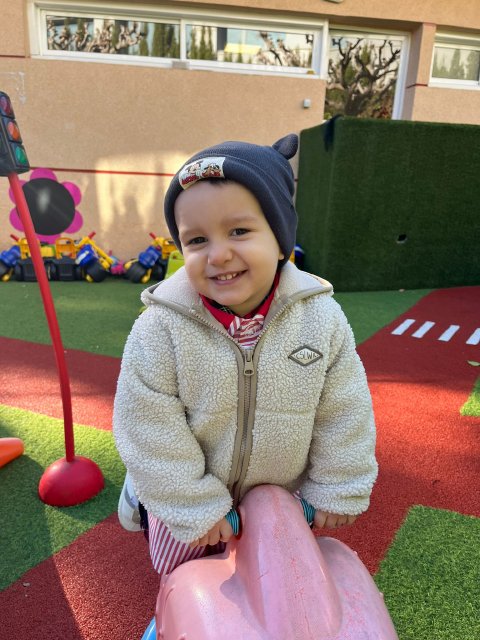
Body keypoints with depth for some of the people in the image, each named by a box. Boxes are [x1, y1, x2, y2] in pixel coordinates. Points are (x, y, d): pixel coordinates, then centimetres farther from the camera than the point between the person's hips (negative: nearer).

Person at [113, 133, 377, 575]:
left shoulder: (322, 318, -23)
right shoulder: (161, 328, -30)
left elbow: (343, 412, -11)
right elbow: (150, 428, -21)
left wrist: (337, 489, -4)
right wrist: (194, 507, -16)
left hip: (278, 489, 2)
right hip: (190, 490, -1)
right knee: (174, 566, 26)